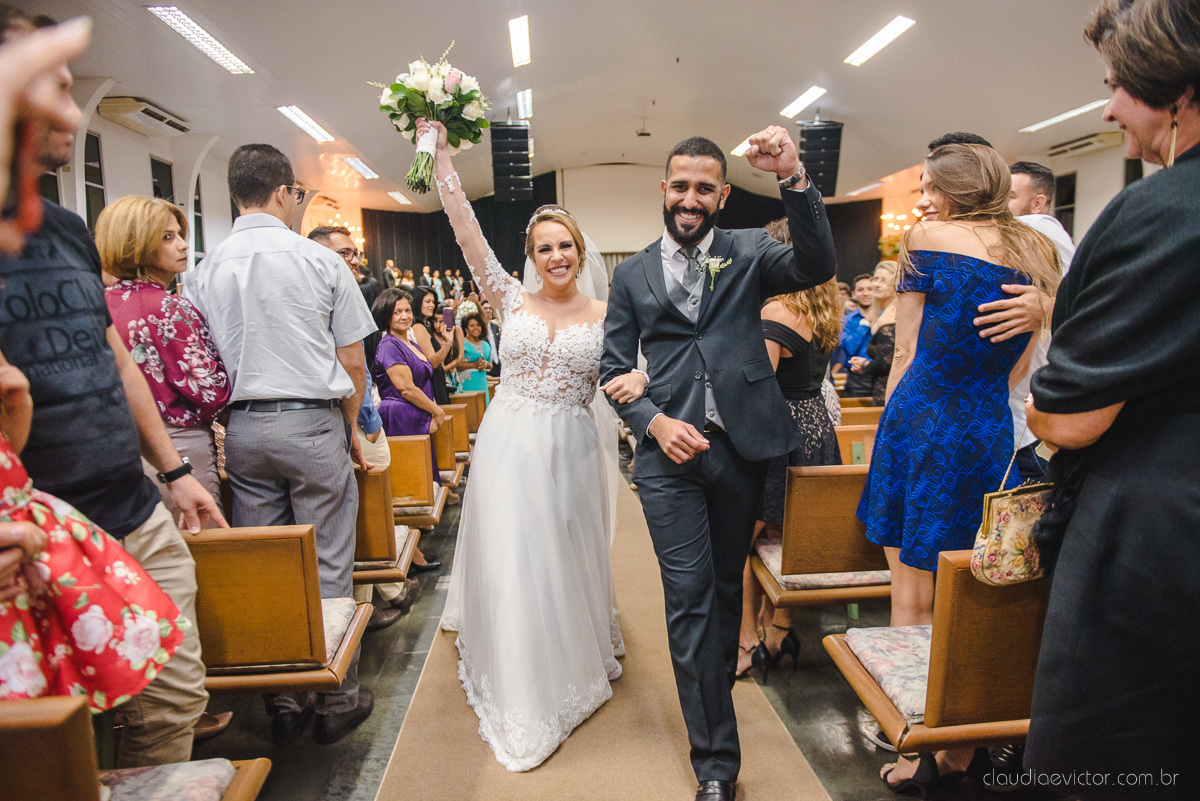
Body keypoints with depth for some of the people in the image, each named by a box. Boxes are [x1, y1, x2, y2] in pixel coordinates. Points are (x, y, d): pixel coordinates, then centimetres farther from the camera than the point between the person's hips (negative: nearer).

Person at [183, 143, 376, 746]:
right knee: (327, 568, 5)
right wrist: (350, 427, 11)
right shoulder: (321, 262, -4)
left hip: (241, 428, 4)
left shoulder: (204, 271, 5)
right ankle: (337, 700, 16)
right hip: (312, 423, -3)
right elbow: (353, 365, -2)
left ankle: (282, 705, 21)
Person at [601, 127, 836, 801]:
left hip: (743, 446, 1)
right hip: (670, 450, 0)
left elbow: (817, 267, -12)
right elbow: (615, 367, 7)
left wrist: (795, 179, -24)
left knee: (727, 585, 17)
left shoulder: (749, 253, 7)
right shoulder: (633, 275, 9)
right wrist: (655, 422, -10)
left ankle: (718, 690, 42)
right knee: (690, 595, -2)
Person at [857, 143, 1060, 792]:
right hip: (992, 436, 5)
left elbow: (907, 355, 0)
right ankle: (961, 749, 24)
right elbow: (1017, 367, 15)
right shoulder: (1038, 253, 12)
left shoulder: (929, 239, -2)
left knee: (913, 598, 4)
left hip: (922, 424, -5)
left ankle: (918, 748, 13)